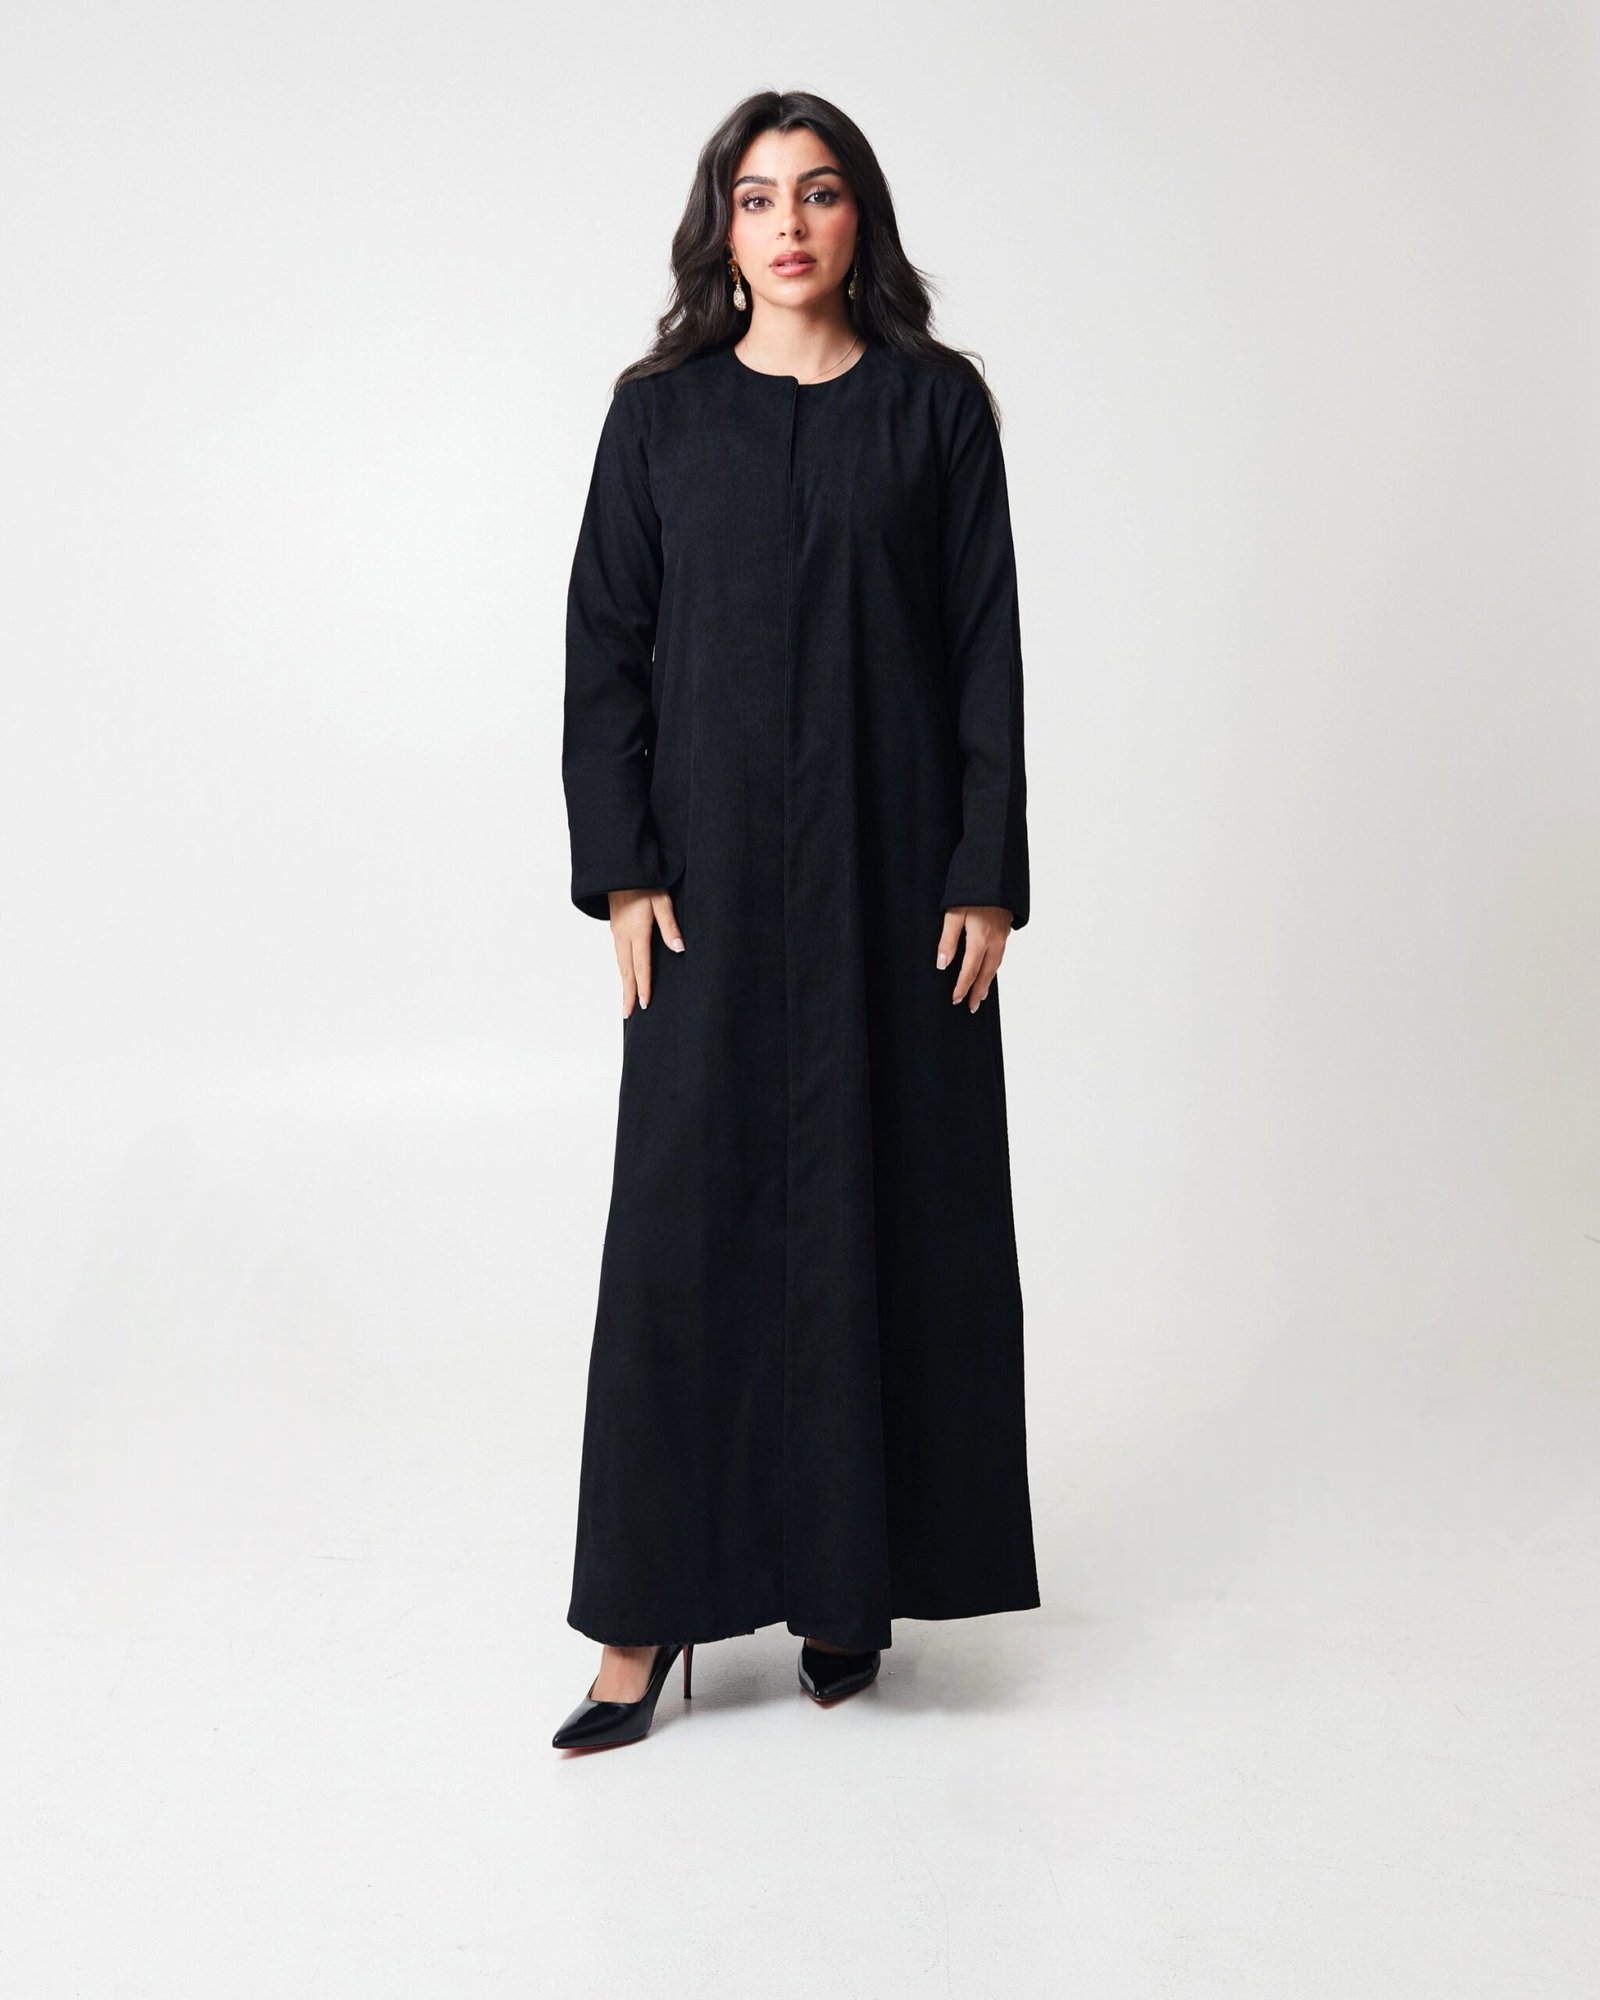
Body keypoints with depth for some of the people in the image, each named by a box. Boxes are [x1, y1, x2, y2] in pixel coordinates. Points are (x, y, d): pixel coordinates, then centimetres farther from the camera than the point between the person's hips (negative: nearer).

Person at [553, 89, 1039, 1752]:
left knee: (885, 1201, 4)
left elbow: (987, 649, 1)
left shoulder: (936, 403, 5)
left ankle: (853, 1570, 19)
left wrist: (987, 872, -5)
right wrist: (621, 869, -6)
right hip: (714, 863, 0)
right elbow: (603, 648, 3)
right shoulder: (659, 410, 6)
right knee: (692, 1209, -1)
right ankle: (652, 1610, 7)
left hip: (892, 862, 0)